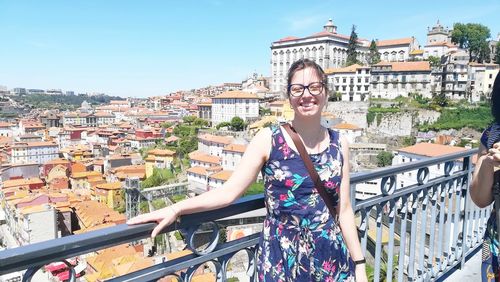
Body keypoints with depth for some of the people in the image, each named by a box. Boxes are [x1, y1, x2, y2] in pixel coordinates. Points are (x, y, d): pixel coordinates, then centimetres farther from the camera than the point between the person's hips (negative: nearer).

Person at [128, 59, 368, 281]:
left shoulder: (339, 145, 0)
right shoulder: (268, 140, -9)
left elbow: (343, 209, 4)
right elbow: (229, 191, -12)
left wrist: (359, 263, 5)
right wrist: (174, 209, -22)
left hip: (331, 259, 3)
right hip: (281, 260, -2)